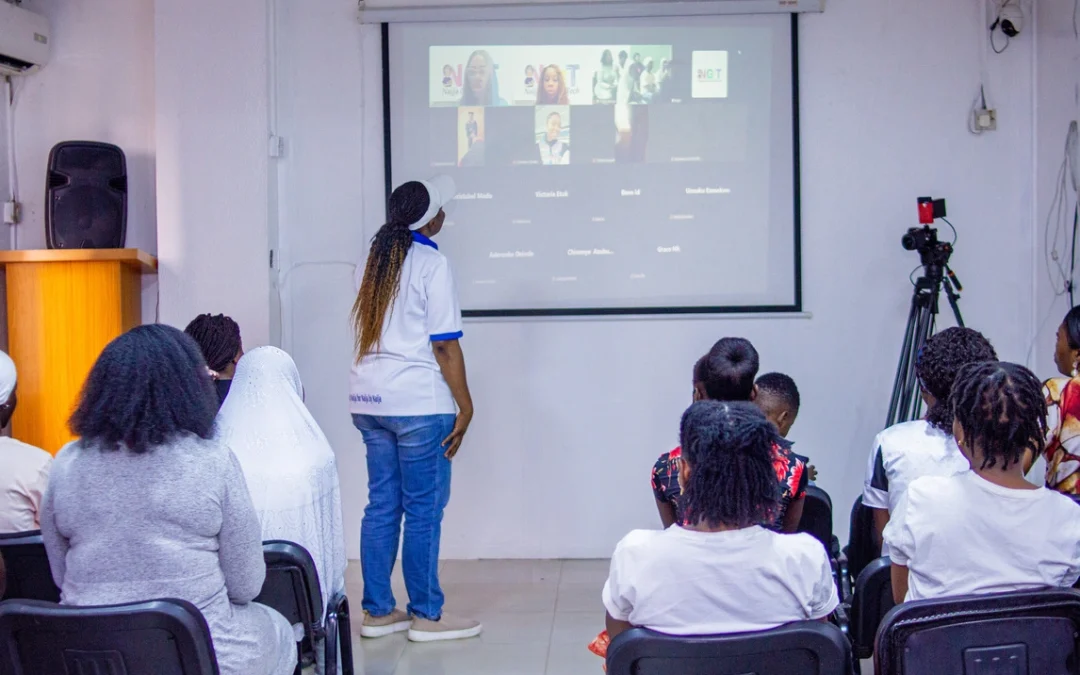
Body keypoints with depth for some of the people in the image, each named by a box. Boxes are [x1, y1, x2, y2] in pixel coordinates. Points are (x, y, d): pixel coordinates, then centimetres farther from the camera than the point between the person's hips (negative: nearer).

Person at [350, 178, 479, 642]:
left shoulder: (375, 260, 13)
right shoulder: (431, 264, -8)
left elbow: (367, 334, 14)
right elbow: (445, 345, -12)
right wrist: (465, 407, -8)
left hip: (369, 401, 7)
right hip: (419, 403, -7)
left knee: (381, 505, 12)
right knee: (423, 510, 1)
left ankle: (377, 610, 17)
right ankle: (426, 616, 7)